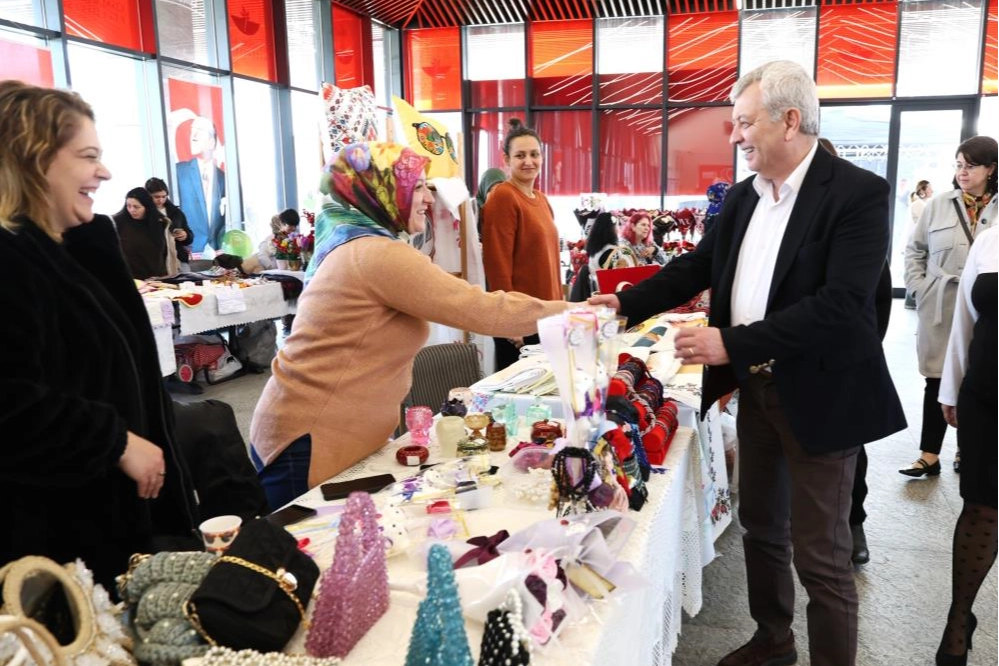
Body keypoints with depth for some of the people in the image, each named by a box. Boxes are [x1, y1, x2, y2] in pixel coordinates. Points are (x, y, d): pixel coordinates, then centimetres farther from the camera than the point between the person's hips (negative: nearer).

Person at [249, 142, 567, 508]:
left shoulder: (352, 245, 13)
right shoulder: (380, 254, -20)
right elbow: (484, 310, -21)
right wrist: (571, 310, -9)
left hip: (329, 431, 10)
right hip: (311, 442, -10)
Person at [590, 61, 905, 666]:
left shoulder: (858, 193, -16)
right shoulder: (743, 197, 6)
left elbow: (842, 303, -25)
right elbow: (698, 266, 10)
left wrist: (733, 343, -28)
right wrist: (626, 303, -3)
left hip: (818, 397, -7)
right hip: (756, 390, 7)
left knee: (820, 554, 4)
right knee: (761, 527, 21)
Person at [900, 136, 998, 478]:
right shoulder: (939, 205, 3)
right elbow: (914, 249, 9)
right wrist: (918, 287, 1)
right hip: (939, 308, 1)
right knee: (937, 380, 4)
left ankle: (966, 448, 27)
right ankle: (929, 455, 10)